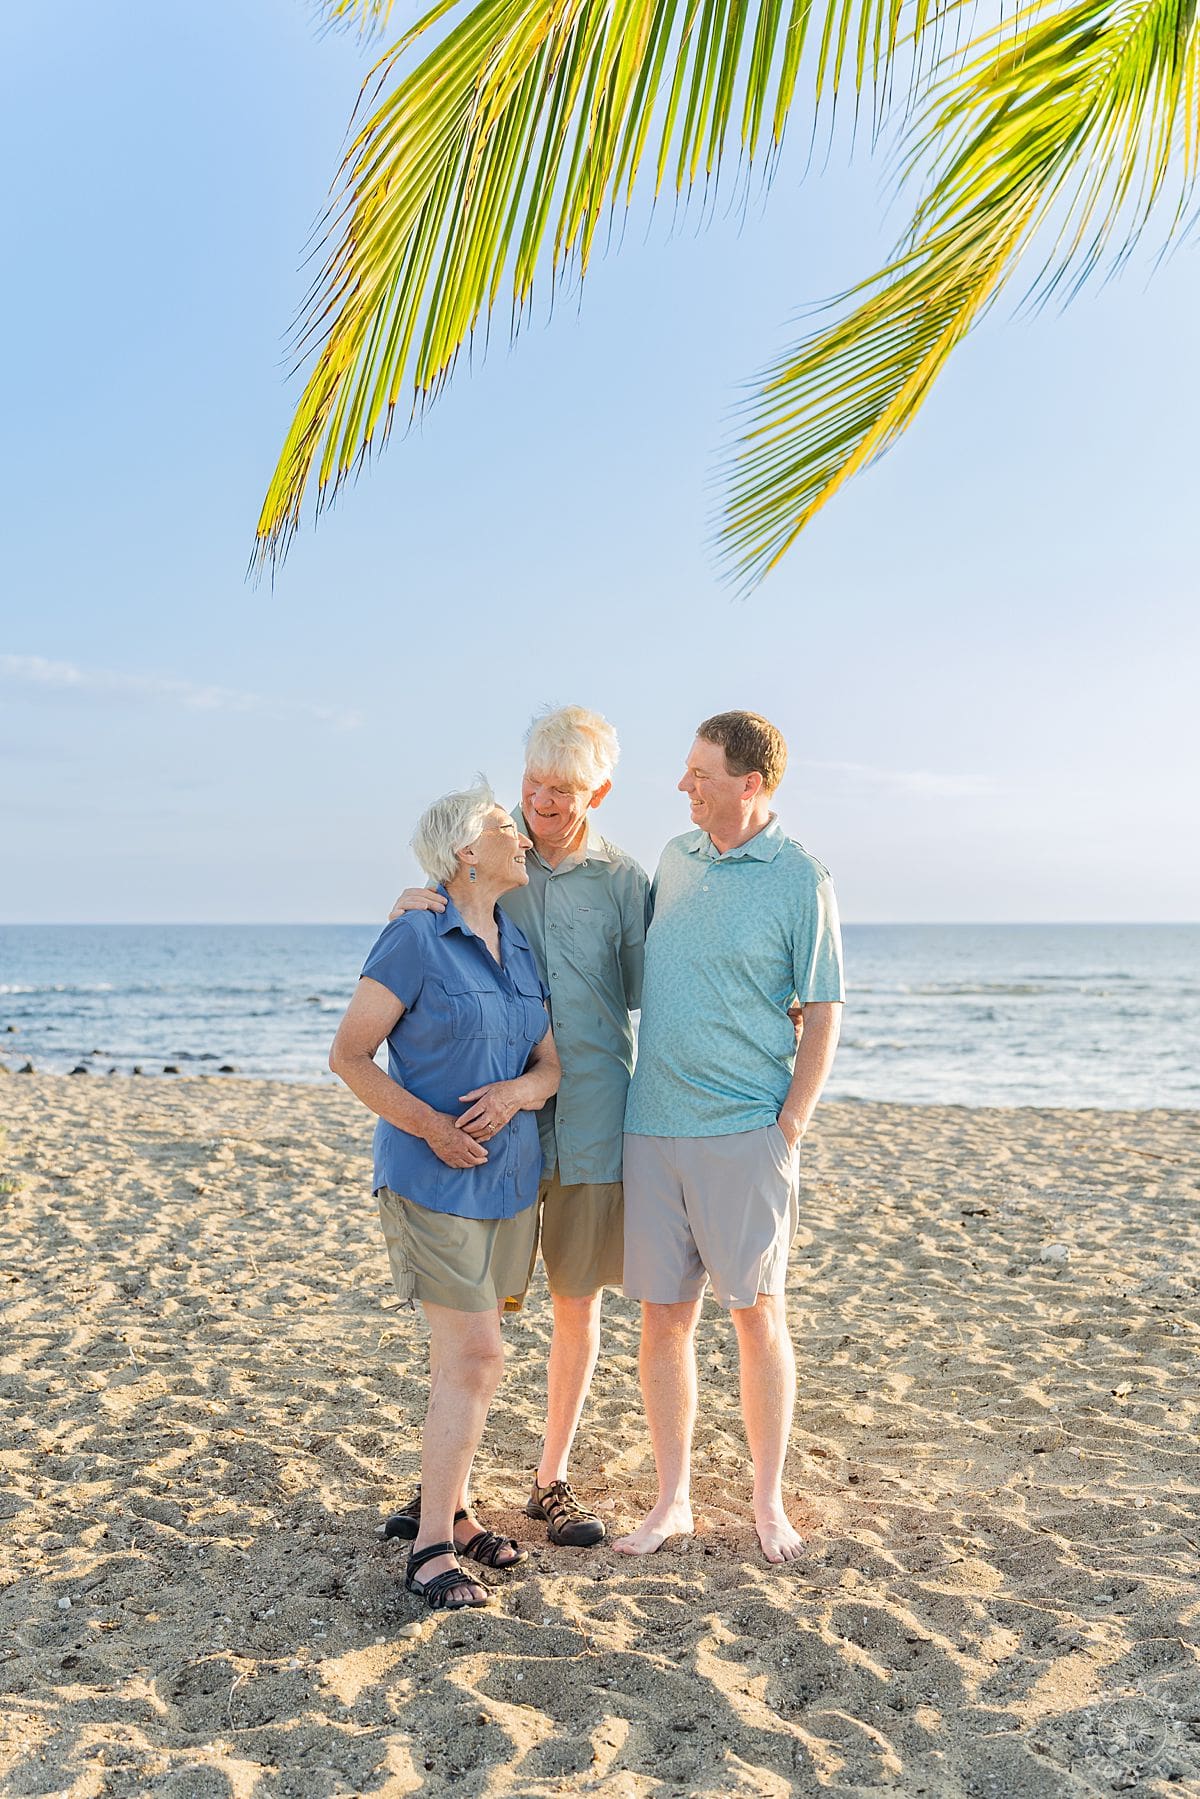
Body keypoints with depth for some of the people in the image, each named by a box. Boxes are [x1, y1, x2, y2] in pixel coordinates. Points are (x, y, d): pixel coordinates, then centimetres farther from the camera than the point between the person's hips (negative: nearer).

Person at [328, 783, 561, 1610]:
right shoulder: (415, 940, -11)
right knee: (475, 1355, -8)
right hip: (433, 1178, -6)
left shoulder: (523, 949, 8)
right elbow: (350, 1055, -9)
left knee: (467, 1354, 13)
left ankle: (452, 1506, 28)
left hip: (511, 1175, 6)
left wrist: (520, 1091, -13)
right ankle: (432, 1545, 4)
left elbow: (552, 1062, 9)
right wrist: (429, 1125, -18)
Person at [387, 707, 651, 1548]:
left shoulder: (624, 880, 3)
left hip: (590, 1121, 1)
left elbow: (644, 993, 9)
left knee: (579, 1303, 10)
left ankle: (553, 1477, 28)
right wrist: (406, 912, -14)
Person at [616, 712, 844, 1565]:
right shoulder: (675, 858, 10)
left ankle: (770, 1502, 19)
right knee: (663, 1318, 8)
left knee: (758, 1314, 3)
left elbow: (824, 1013, -5)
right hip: (653, 1126, 5)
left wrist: (790, 1125, -10)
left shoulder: (800, 878, -6)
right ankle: (673, 1501, 21)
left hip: (745, 1132, -5)